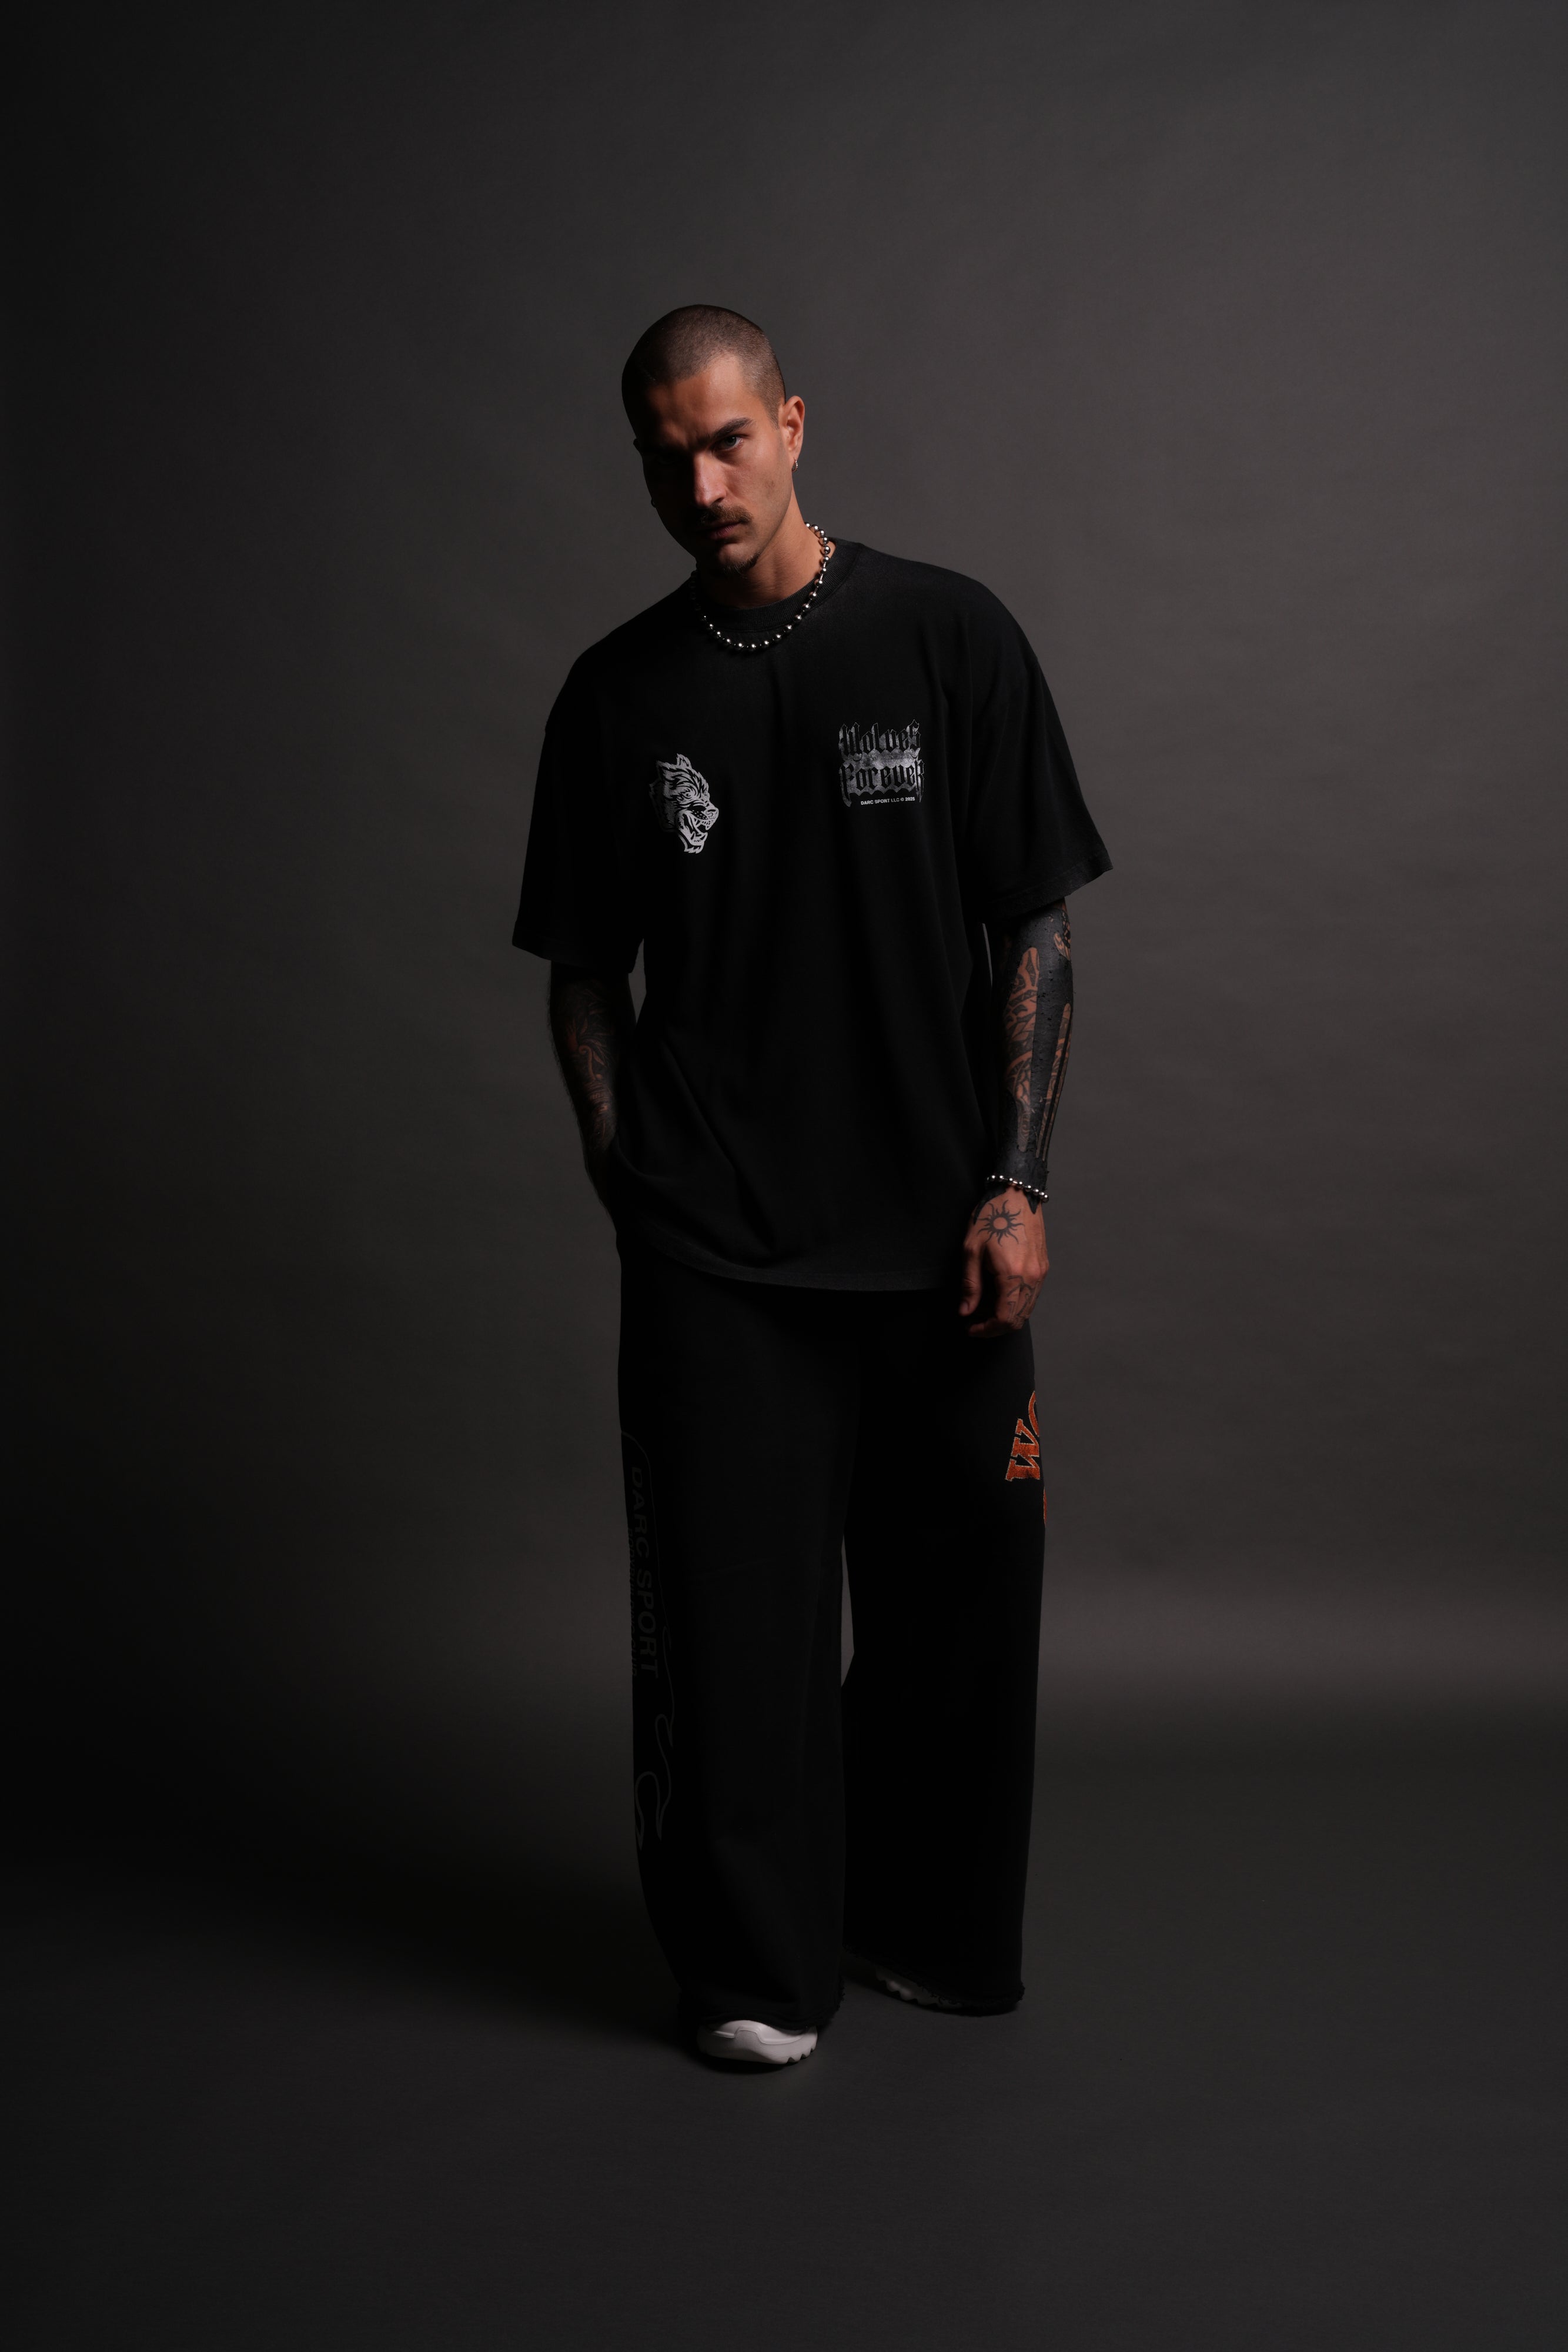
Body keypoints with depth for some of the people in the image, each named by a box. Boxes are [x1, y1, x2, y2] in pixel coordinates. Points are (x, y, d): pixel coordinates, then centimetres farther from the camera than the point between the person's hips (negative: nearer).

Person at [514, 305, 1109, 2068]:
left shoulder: (948, 638, 1)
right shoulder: (617, 696, 6)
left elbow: (1034, 928, 0)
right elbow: (582, 974, 11)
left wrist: (1015, 1184, -6)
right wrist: (625, 1178, 2)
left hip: (938, 1238, 0)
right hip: (711, 1255, 1)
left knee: (957, 1602, 8)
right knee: (729, 1608, 3)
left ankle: (929, 1929, 31)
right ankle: (756, 1966, 21)